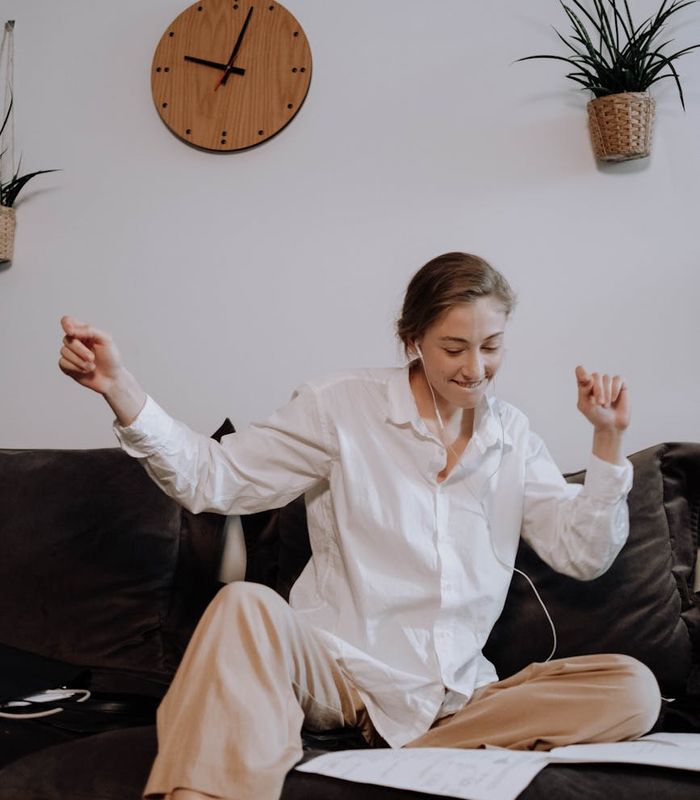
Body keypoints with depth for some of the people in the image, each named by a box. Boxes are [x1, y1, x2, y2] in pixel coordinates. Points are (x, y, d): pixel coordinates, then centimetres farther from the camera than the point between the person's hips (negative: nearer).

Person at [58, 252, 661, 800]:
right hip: (340, 671, -3)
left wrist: (608, 440, -2)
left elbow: (581, 555, 10)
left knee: (633, 690, -19)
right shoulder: (345, 407, -1)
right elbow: (212, 477, -6)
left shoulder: (511, 434, 10)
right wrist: (119, 388, -19)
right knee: (244, 606, -33)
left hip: (455, 692, 4)